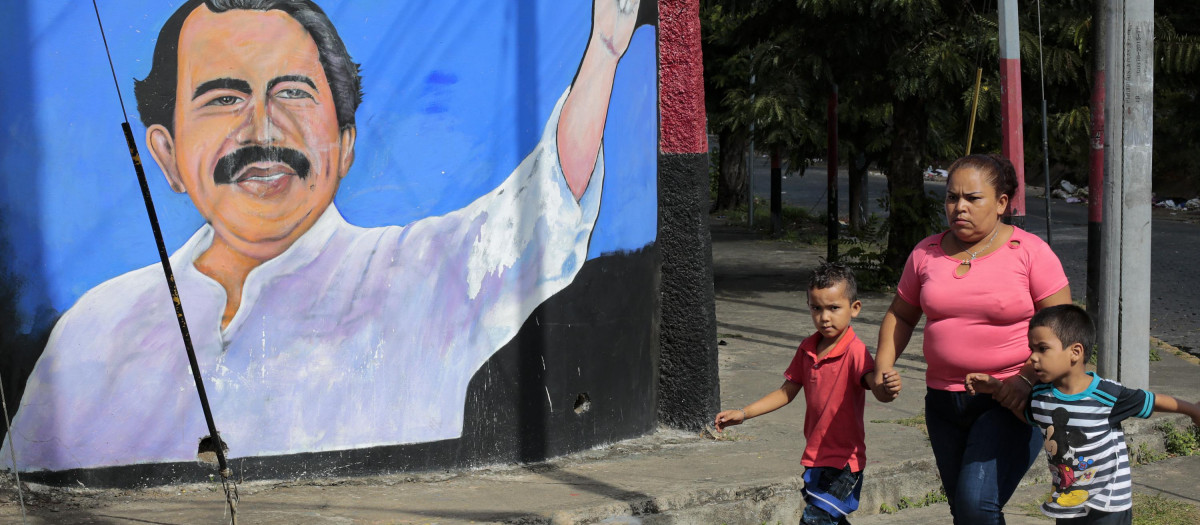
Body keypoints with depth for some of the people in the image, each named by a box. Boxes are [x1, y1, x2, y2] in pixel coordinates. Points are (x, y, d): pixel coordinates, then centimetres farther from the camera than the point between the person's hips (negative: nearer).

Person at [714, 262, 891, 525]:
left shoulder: (854, 352, -18)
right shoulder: (807, 349, 4)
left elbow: (873, 380, -37)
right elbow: (787, 392, 15)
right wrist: (744, 413, 10)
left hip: (843, 460, -8)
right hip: (815, 457, 8)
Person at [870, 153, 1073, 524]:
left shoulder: (1030, 252, -6)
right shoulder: (926, 254, 6)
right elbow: (901, 315, 17)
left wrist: (1028, 379, -22)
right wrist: (883, 366, 1)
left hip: (1011, 401, -5)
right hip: (945, 401, 5)